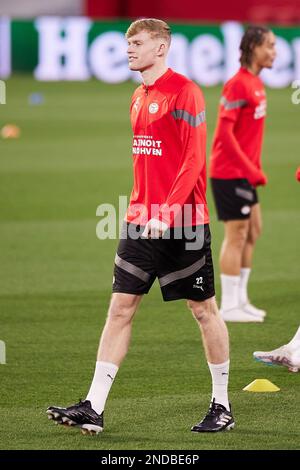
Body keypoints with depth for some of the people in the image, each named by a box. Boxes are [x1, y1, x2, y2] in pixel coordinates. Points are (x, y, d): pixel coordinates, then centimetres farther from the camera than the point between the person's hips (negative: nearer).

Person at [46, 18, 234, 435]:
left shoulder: (184, 92, -11)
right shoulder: (139, 97, 14)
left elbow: (193, 160, -17)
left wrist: (166, 213, -23)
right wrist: (139, 209, 16)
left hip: (183, 222, -8)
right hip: (141, 221, 8)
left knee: (204, 310, 3)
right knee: (120, 308, 2)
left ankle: (222, 407, 14)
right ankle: (93, 408, 1)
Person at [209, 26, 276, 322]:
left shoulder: (255, 84, 11)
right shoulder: (238, 84, -17)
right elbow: (225, 131, -22)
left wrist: (255, 169, 15)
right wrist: (250, 169, -21)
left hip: (244, 172, 9)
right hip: (230, 172, -9)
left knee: (253, 231, 14)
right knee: (237, 235, -4)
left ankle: (240, 300, 22)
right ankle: (229, 306, 2)